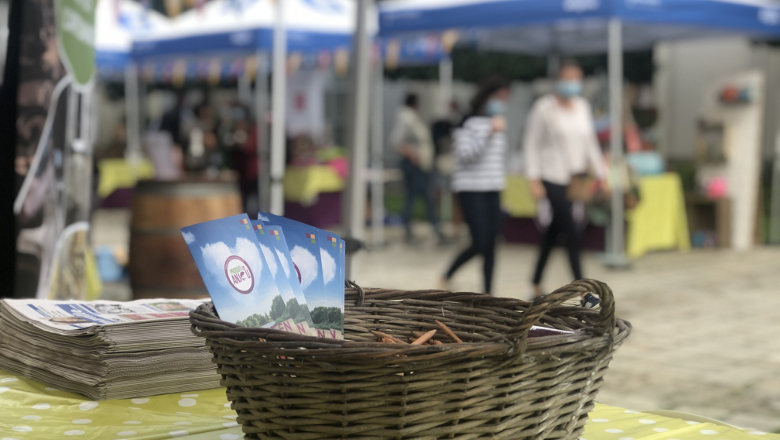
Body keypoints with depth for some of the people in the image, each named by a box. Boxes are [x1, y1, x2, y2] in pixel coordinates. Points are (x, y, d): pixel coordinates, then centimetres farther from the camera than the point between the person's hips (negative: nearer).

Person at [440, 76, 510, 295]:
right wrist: (489, 134, -22)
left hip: (492, 191, 7)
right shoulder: (468, 123, -8)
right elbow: (464, 154, -16)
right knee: (480, 244, -12)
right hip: (472, 190, -7)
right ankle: (446, 278, 9)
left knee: (491, 245, 2)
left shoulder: (497, 124, 15)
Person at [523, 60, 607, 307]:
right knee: (572, 233, -12)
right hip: (553, 178, -6)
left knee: (554, 233, 12)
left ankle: (537, 288, 22)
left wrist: (601, 175, 13)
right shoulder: (544, 108, -7)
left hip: (576, 178, 6)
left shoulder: (582, 106, 12)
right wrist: (534, 180, -14)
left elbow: (590, 142, 17)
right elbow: (531, 145, -7)